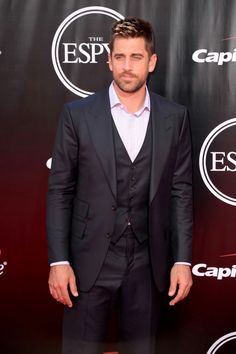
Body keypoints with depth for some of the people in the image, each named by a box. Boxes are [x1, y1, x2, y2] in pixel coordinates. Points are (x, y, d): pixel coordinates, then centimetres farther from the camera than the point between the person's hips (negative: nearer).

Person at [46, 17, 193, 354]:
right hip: (90, 260, -1)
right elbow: (59, 190, -2)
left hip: (148, 263, 2)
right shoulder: (77, 113, -3)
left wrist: (183, 260, -1)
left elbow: (180, 191, 3)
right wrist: (59, 261, -7)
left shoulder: (175, 117, 1)